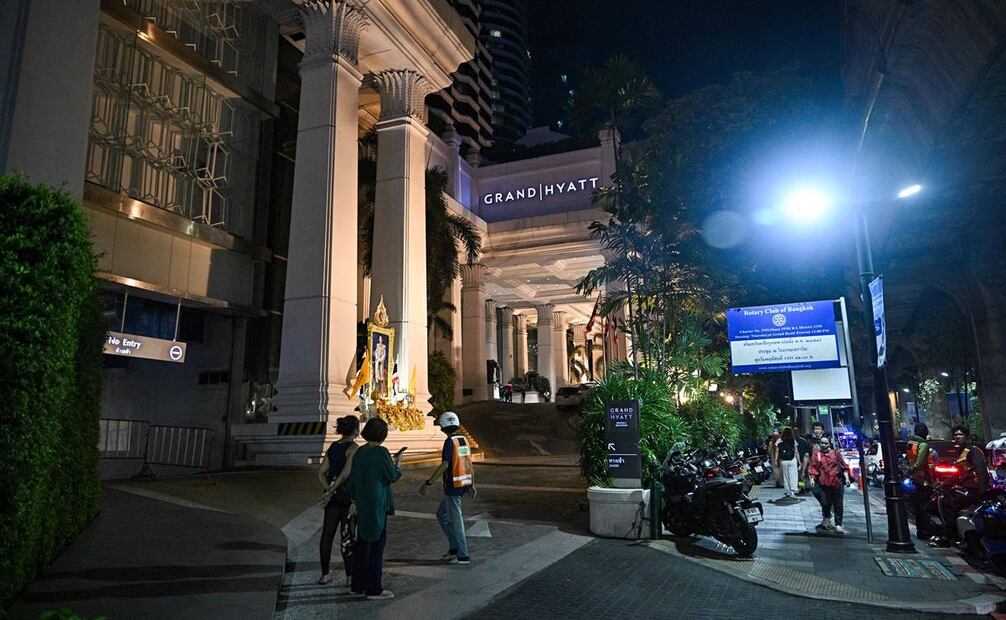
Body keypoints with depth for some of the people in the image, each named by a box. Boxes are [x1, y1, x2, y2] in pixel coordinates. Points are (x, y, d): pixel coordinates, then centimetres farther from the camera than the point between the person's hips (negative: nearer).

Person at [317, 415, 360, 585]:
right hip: (349, 495, -7)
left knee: (327, 534, 12)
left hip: (334, 495, 7)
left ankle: (325, 574, 21)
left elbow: (321, 473, 5)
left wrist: (329, 491, 1)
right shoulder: (353, 448, -15)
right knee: (348, 536, 2)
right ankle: (350, 576, 9)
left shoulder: (333, 447, 7)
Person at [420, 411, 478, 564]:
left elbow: (444, 466, -23)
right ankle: (454, 547, 19)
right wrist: (472, 485, 22)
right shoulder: (464, 440, 8)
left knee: (456, 521, 3)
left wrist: (428, 483, -21)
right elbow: (469, 464, 13)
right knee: (441, 514, 20)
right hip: (463, 485, 9)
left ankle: (463, 555, 11)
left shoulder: (449, 442, -17)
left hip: (453, 486, -9)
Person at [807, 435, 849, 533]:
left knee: (838, 504, 3)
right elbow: (812, 467, 3)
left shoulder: (836, 453, 10)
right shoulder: (816, 454, 7)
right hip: (823, 483, -1)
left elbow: (844, 466, 11)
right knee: (825, 503, -2)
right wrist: (812, 478, -7)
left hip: (837, 483, 1)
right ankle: (826, 520, 20)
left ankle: (838, 525, 8)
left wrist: (846, 477, 2)